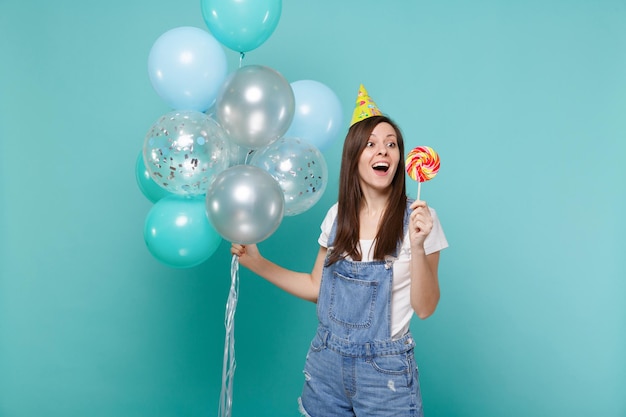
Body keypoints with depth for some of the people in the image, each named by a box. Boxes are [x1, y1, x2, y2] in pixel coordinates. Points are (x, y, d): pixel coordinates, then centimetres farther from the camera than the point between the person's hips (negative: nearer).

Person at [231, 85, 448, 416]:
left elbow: (424, 308, -11)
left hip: (384, 368, -4)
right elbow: (316, 287, 9)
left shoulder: (417, 219, -11)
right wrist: (256, 262, 2)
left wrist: (418, 246, -24)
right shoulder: (338, 215, 1)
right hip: (327, 360, 4)